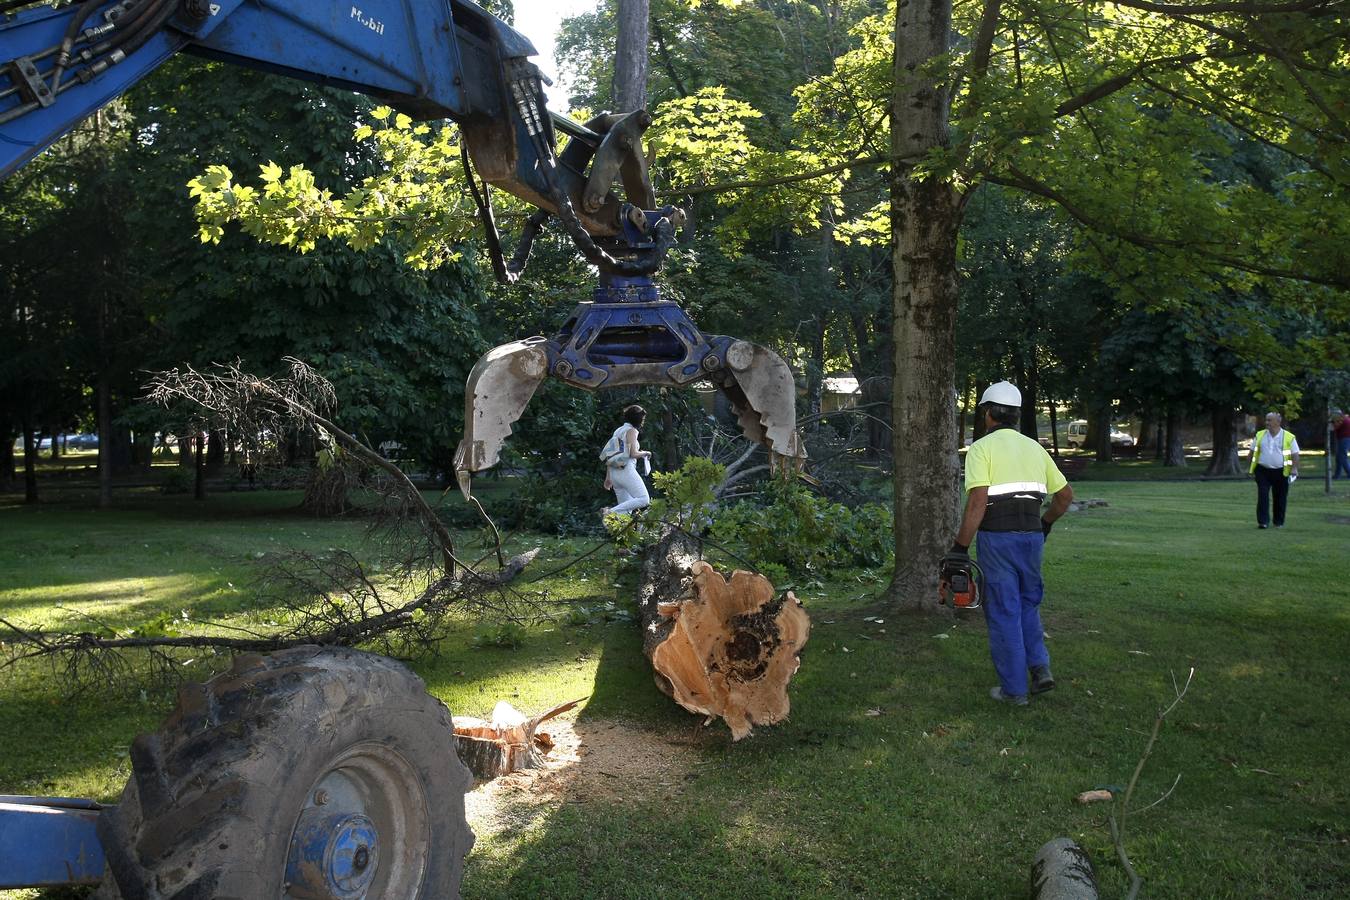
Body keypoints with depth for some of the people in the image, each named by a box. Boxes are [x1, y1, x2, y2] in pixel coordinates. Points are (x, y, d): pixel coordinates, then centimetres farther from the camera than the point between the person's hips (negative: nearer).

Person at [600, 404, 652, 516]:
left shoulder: (618, 430, 19)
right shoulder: (631, 431, -5)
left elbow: (610, 456, 18)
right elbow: (634, 454, -16)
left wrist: (608, 477, 20)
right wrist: (645, 453, 5)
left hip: (614, 472, 9)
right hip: (626, 470, -9)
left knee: (626, 509, 9)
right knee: (644, 500, -12)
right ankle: (611, 511, -21)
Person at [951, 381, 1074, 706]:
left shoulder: (981, 448, -5)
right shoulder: (1035, 448, 13)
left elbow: (977, 501, -16)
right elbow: (1065, 493, 17)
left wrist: (960, 547, -12)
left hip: (997, 538, -5)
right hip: (1032, 536, 5)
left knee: (1003, 612, 4)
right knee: (1027, 604, 23)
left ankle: (1014, 689, 9)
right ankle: (1039, 667, 9)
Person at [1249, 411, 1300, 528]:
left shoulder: (1289, 437, 0)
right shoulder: (1260, 435, 6)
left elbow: (1295, 454, 0)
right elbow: (1253, 452, 11)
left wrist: (1294, 468, -12)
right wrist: (1250, 468, 7)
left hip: (1280, 472, -1)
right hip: (1262, 470, 1)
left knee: (1280, 498, 7)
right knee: (1262, 496, -8)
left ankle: (1279, 522, 20)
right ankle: (1263, 521, -6)